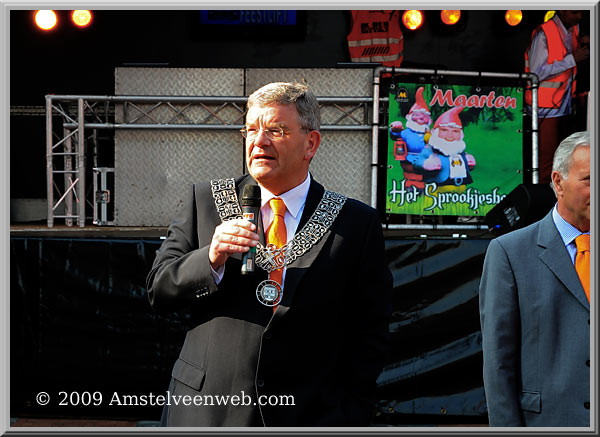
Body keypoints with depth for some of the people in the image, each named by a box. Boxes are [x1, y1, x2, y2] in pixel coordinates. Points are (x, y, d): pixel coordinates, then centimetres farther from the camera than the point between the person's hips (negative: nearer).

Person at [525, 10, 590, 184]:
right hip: (545, 109, -8)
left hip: (563, 106, 8)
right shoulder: (543, 34, -17)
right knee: (546, 160, -8)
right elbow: (536, 73, -21)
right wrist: (572, 59, -21)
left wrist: (583, 45, 0)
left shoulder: (574, 29, 9)